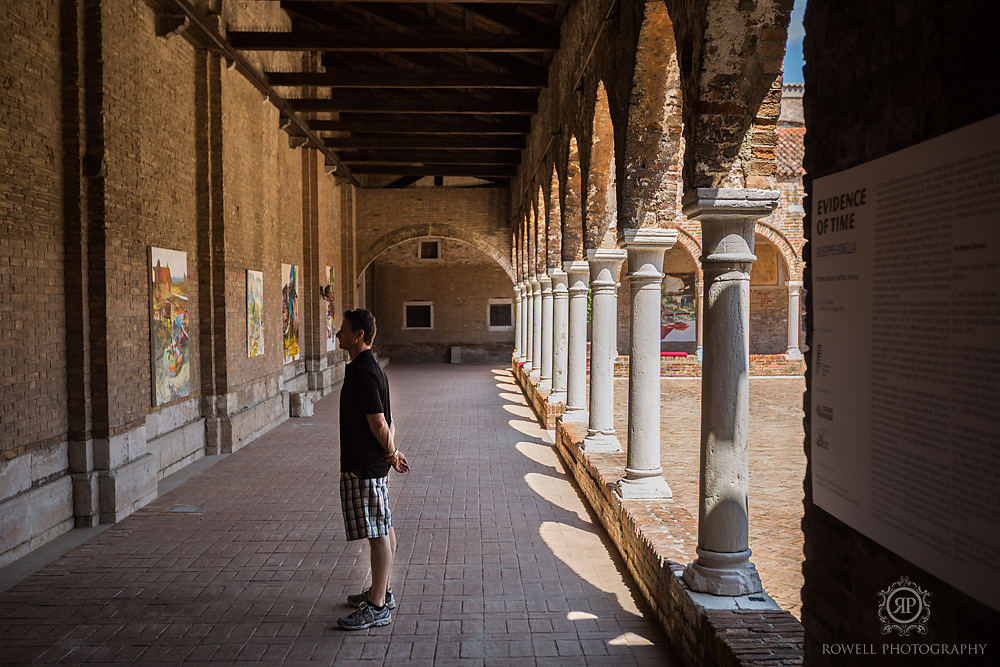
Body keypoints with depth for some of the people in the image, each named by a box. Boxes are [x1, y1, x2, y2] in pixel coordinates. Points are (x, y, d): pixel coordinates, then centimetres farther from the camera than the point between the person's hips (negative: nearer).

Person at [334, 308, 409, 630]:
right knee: (384, 530, 17)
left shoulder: (364, 374, -21)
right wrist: (392, 451, 14)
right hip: (373, 463, 11)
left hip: (365, 466, -11)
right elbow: (382, 421, 17)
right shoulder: (368, 367, 13)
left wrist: (391, 453, -8)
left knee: (379, 534, -4)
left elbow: (379, 424, -22)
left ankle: (377, 608, 3)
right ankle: (382, 592, 30)